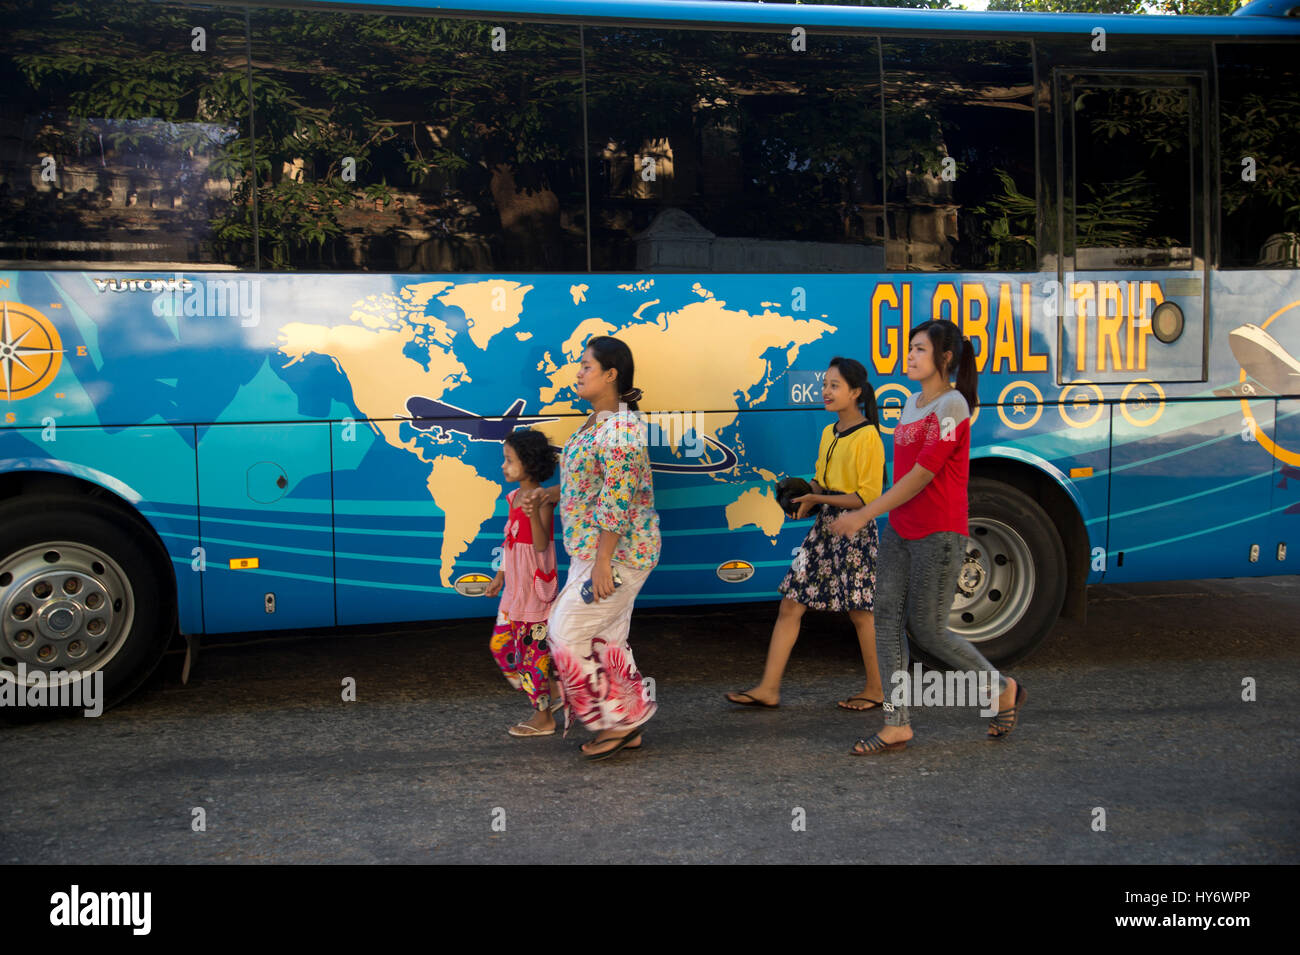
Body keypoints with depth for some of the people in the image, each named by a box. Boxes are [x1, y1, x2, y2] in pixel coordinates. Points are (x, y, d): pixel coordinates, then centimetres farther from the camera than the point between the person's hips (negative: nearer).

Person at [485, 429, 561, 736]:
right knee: (501, 646, 11)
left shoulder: (541, 500, -17)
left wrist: (534, 514, -43)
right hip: (514, 586, 9)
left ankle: (543, 718, 12)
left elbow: (541, 545, -27)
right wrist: (500, 576, 24)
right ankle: (549, 692, 24)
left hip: (535, 587, -9)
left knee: (531, 648, -1)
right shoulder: (514, 497, 9)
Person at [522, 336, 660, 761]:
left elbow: (617, 501, -24)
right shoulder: (600, 422, 12)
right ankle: (627, 726, 23)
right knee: (608, 637, 14)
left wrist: (602, 562, -24)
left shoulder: (618, 429, -21)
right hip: (595, 550, 10)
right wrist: (552, 493, 13)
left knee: (568, 633, -4)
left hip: (616, 552, -10)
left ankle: (616, 719, 6)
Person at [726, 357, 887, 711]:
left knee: (860, 611, 3)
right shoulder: (829, 433, 13)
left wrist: (819, 499, -19)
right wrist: (804, 495, 1)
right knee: (790, 604, 4)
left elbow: (869, 496, -16)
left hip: (855, 530, -8)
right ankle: (769, 688, 7)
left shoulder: (868, 436, -13)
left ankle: (875, 689, 21)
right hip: (824, 528, 8)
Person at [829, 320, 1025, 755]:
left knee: (928, 630, -2)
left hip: (938, 533, -8)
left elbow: (922, 475, -18)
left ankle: (1003, 689, 21)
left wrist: (863, 515, -18)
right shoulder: (912, 403, 14)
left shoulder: (951, 405, -13)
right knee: (887, 617, 1)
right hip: (899, 530, 8)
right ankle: (897, 724, 7)